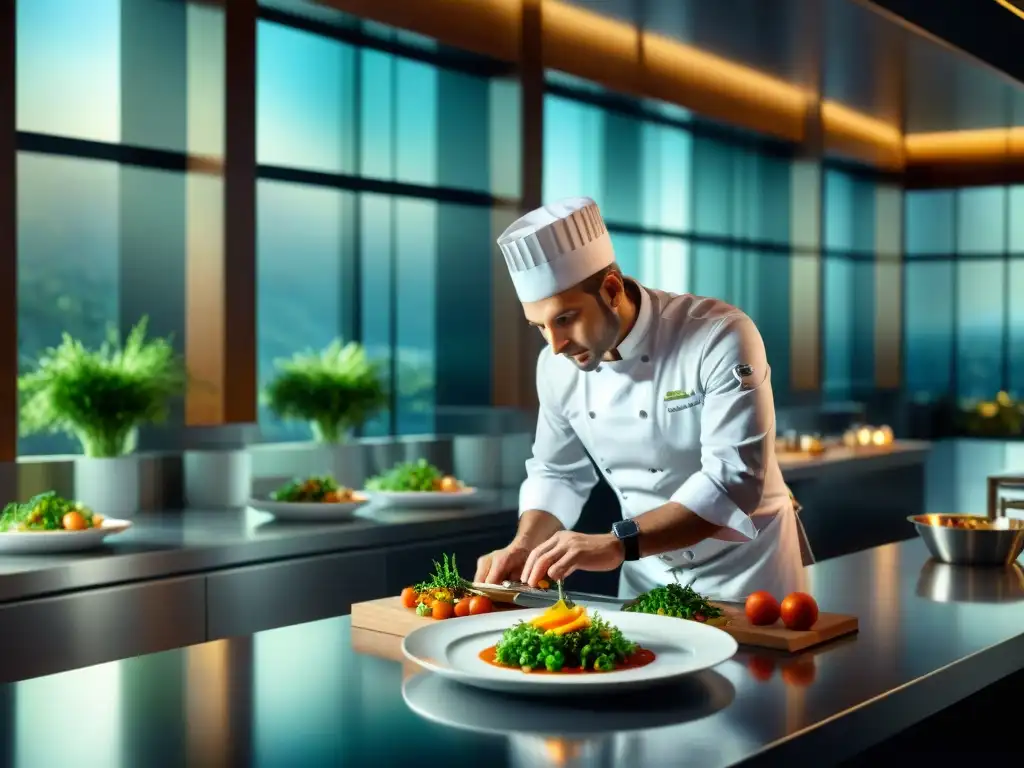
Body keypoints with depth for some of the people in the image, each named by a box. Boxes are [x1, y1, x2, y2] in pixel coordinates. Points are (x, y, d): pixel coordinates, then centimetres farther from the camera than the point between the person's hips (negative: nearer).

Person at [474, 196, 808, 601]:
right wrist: (526, 545, -14)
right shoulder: (557, 366, -9)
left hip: (745, 567, -4)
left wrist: (618, 544, -41)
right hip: (647, 575, 5)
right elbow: (558, 473, 5)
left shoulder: (721, 337, -26)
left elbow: (734, 480, -32)